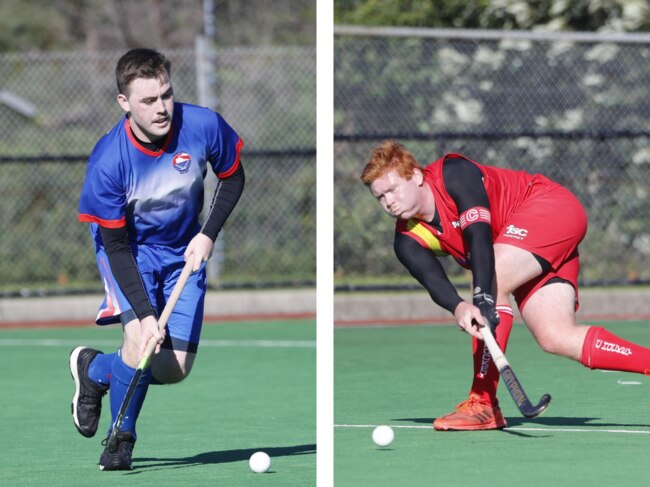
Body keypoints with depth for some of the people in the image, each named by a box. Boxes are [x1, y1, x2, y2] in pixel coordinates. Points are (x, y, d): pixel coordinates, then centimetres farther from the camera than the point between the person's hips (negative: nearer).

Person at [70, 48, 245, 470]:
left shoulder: (203, 126, -23)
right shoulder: (108, 162, -29)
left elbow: (233, 178, 0)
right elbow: (116, 246, -22)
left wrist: (208, 234, -13)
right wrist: (144, 314, -30)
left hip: (184, 251, 4)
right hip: (129, 249, -4)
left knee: (176, 368, -4)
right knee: (140, 338, -28)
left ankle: (94, 369, 27)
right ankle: (121, 440, 0)